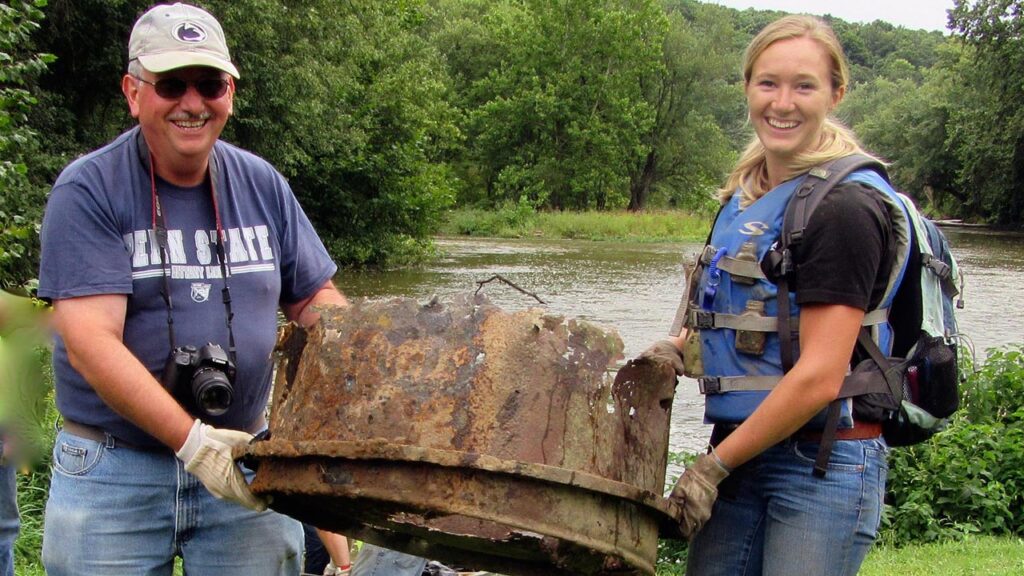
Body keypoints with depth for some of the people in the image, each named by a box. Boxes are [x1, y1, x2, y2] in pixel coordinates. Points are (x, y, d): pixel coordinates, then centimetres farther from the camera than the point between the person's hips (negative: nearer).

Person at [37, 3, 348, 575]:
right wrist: (192, 440, -25)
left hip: (244, 462, 3)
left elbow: (318, 304, 11)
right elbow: (90, 345, -17)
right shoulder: (88, 191, -9)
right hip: (112, 473, -3)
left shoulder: (263, 186, 6)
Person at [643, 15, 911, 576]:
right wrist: (676, 349, 2)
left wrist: (714, 465, -13)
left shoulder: (844, 206, -15)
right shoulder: (747, 194, 10)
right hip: (742, 451, 7)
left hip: (824, 464, -7)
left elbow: (819, 379, -20)